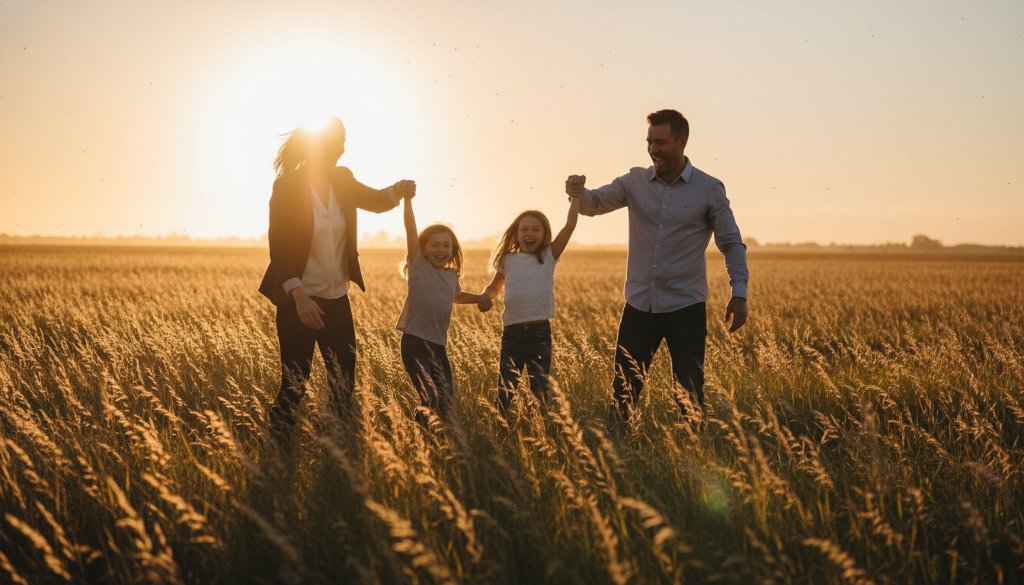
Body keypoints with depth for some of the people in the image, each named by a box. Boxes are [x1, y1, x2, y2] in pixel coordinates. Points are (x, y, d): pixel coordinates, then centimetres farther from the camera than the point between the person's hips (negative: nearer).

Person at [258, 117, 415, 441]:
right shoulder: (287, 186, -13)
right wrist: (299, 296, -23)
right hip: (298, 300, -6)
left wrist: (397, 190, -4)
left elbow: (375, 201, 19)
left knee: (345, 382, 8)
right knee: (294, 383, -4)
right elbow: (278, 247, -14)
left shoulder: (342, 179, 3)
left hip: (336, 299, 6)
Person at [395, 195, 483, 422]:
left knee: (447, 399, 9)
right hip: (414, 342, -6)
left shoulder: (452, 275, 12)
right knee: (430, 400, -17)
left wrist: (480, 298, 22)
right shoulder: (418, 264, -3)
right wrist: (407, 199, -19)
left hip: (439, 345, 6)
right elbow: (410, 229, -12)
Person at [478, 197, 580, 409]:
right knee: (505, 391, 4)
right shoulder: (508, 260, 6)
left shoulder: (549, 257, 3)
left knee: (540, 391, 5)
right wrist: (485, 296, -2)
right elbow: (494, 287, 20)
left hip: (540, 333, -1)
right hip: (512, 333, 1)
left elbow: (570, 225, -4)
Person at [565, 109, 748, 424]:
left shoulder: (709, 189, -3)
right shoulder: (635, 181, 5)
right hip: (639, 306, 3)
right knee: (623, 392, 8)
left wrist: (739, 293, -9)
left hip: (686, 308, -3)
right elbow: (596, 203, -3)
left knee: (690, 396, 0)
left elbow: (732, 243, 1)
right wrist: (578, 192, -27)